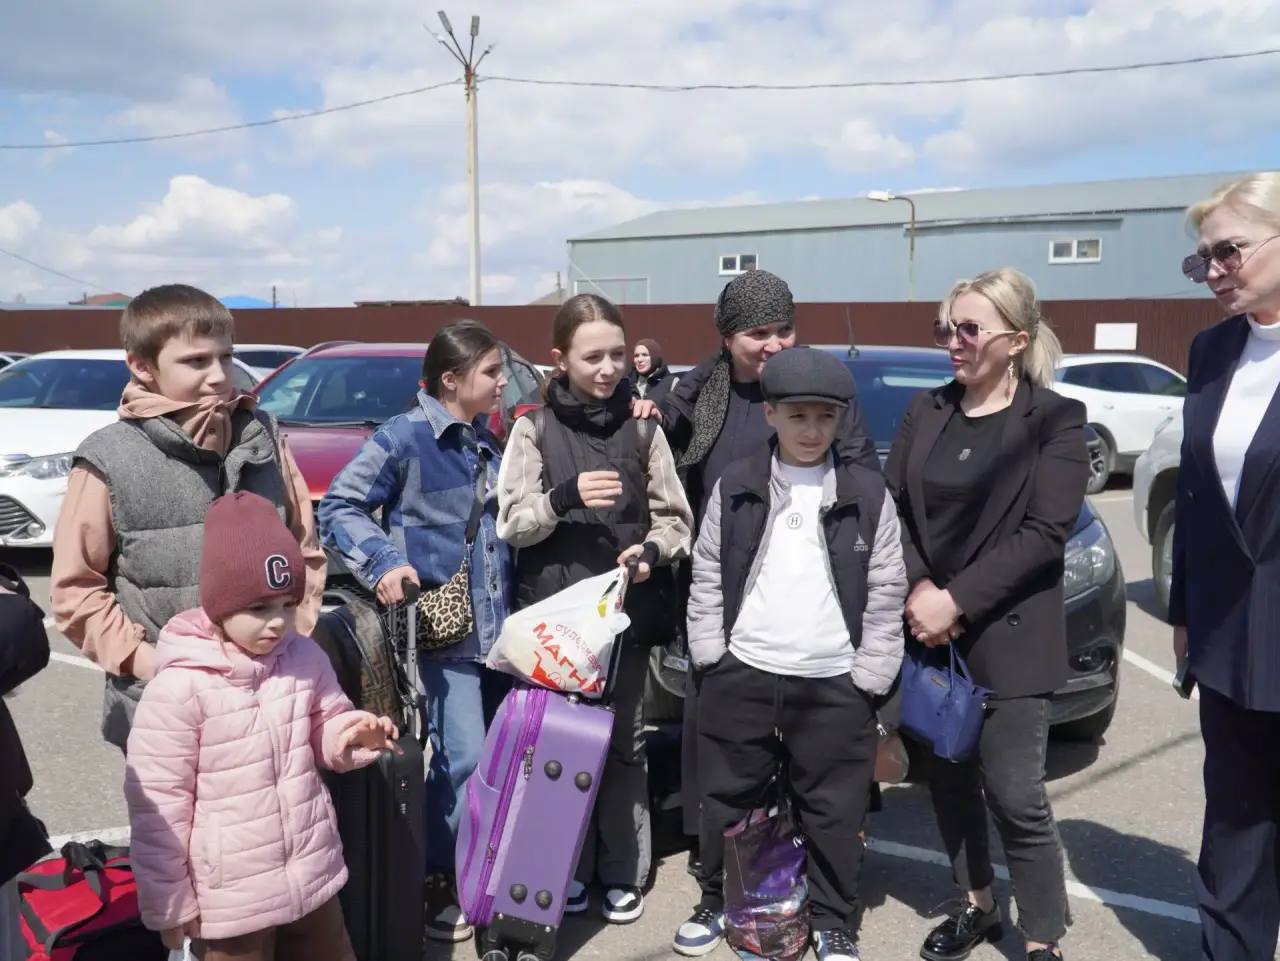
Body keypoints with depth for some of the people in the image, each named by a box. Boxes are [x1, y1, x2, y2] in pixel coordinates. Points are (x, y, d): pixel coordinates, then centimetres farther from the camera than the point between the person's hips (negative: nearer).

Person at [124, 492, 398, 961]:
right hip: (230, 897, -5)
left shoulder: (306, 659, -4)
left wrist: (352, 733, -13)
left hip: (313, 877, 5)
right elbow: (157, 802, -14)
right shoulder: (179, 688, -20)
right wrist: (168, 902, -7)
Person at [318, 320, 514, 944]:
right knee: (464, 759, -8)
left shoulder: (488, 442, 12)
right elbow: (337, 509, -9)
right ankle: (436, 880, 13)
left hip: (496, 628, 7)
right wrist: (381, 564, -21)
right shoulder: (405, 437, -10)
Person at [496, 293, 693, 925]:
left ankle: (622, 873, 22)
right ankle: (568, 869, 21)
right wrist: (563, 497, -20)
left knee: (622, 742, 8)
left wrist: (652, 550, -15)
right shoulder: (535, 428, 2)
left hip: (626, 611, 1)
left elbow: (674, 518, 6)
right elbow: (511, 523, -3)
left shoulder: (641, 428, 4)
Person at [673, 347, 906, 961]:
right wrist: (709, 658, 0)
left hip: (833, 683, -1)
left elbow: (886, 594, 1)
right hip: (741, 675, 1)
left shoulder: (868, 493, -2)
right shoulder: (734, 486, 1)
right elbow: (706, 579, 5)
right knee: (727, 800, 13)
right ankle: (717, 903, 34)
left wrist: (870, 676, -3)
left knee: (834, 812, 9)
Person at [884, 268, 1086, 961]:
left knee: (1015, 796, -2)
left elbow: (1045, 534, -13)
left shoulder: (1055, 419, -5)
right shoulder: (925, 411, 7)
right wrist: (918, 589, -11)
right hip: (928, 633, 4)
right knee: (948, 777, 13)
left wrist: (956, 600, -18)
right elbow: (889, 506, 5)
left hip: (1007, 638, -4)